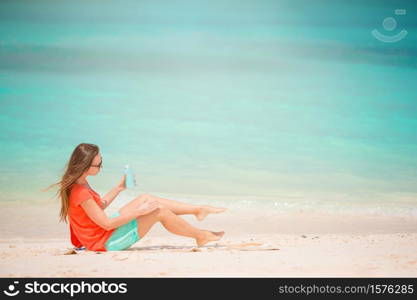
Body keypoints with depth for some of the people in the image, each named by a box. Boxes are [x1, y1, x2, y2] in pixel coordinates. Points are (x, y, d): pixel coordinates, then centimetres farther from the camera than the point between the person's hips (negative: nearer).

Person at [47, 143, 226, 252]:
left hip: (106, 231, 10)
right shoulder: (80, 192, -30)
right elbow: (107, 224, -27)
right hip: (106, 242, -10)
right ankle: (200, 236, 10)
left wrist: (119, 188, 14)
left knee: (145, 198, 12)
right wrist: (139, 211, -22)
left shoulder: (79, 183, 1)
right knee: (159, 211, -10)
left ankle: (198, 210, 17)